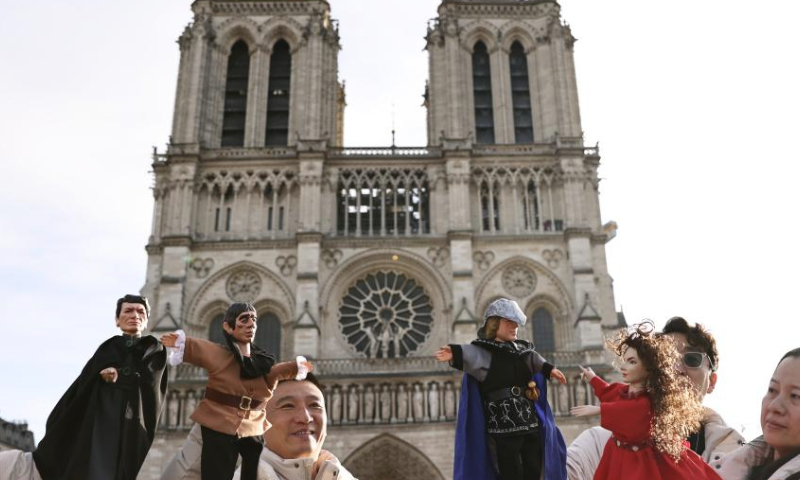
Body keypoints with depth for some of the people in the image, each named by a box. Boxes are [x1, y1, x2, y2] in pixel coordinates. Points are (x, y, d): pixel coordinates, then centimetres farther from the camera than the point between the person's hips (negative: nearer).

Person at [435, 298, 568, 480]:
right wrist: (456, 353, -51)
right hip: (503, 421, -7)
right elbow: (471, 355, -31)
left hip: (529, 420, 7)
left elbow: (534, 359, 34)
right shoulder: (484, 351, -10)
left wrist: (549, 369, 44)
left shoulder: (519, 349, 14)